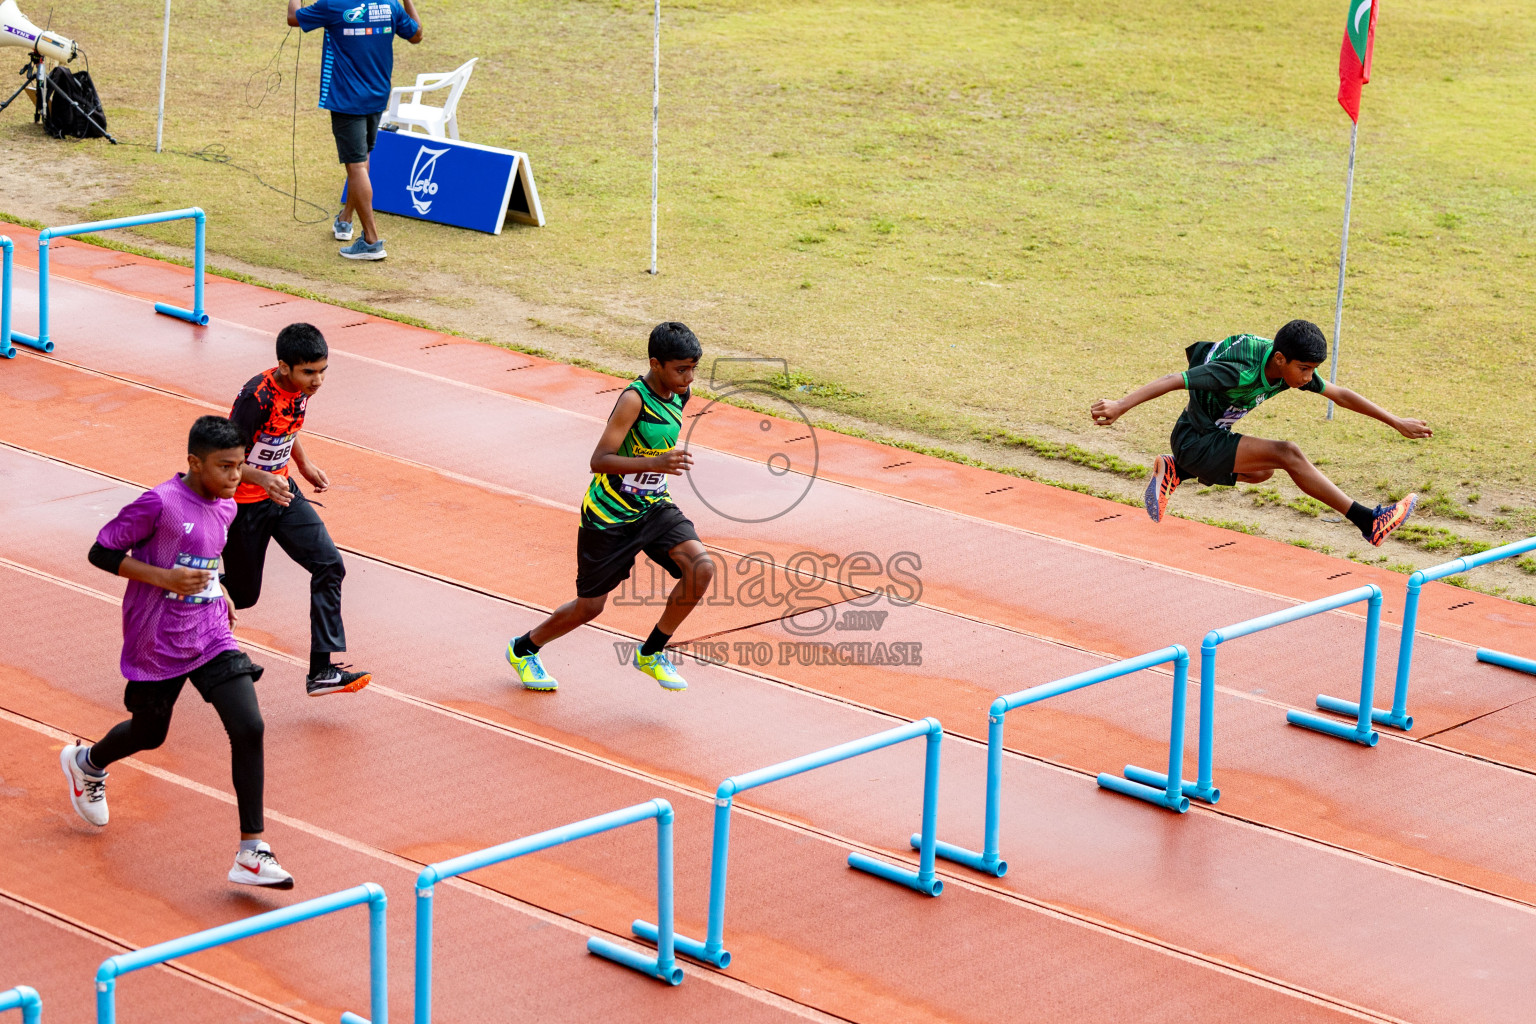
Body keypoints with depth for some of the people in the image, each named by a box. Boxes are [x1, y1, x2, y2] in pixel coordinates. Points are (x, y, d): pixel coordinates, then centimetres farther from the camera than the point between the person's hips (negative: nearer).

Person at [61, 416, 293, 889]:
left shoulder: (225, 508, 5)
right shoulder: (160, 503, -18)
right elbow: (101, 552, -14)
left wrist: (216, 591, 9)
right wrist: (165, 578, -22)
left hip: (212, 637, 5)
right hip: (158, 645, -5)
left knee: (249, 728, -12)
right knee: (148, 735, 15)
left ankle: (251, 853, -9)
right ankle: (86, 762, 53)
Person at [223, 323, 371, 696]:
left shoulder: (302, 388, -5)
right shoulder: (257, 398, -29)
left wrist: (304, 464, 10)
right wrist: (263, 479, -42)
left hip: (282, 491, 7)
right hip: (244, 503, -7)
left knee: (329, 564, -11)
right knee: (243, 594, 8)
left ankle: (321, 670, -10)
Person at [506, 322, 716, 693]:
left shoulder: (678, 394, -1)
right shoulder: (634, 399, -25)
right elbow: (599, 460, -32)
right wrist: (655, 463, -42)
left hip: (653, 507, 6)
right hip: (608, 515, -6)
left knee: (702, 568, -18)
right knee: (590, 607, 7)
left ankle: (651, 653, 1)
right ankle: (523, 648, 36)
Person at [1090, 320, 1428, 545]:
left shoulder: (1293, 367, -7)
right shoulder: (1241, 371, -31)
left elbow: (1341, 395, 3)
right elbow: (1174, 381, -34)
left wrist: (1397, 423, 5)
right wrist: (1119, 406, -42)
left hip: (1213, 438, 9)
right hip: (1195, 442, -9)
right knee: (1287, 454, -20)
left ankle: (1175, 471, 25)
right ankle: (1369, 522, -19)